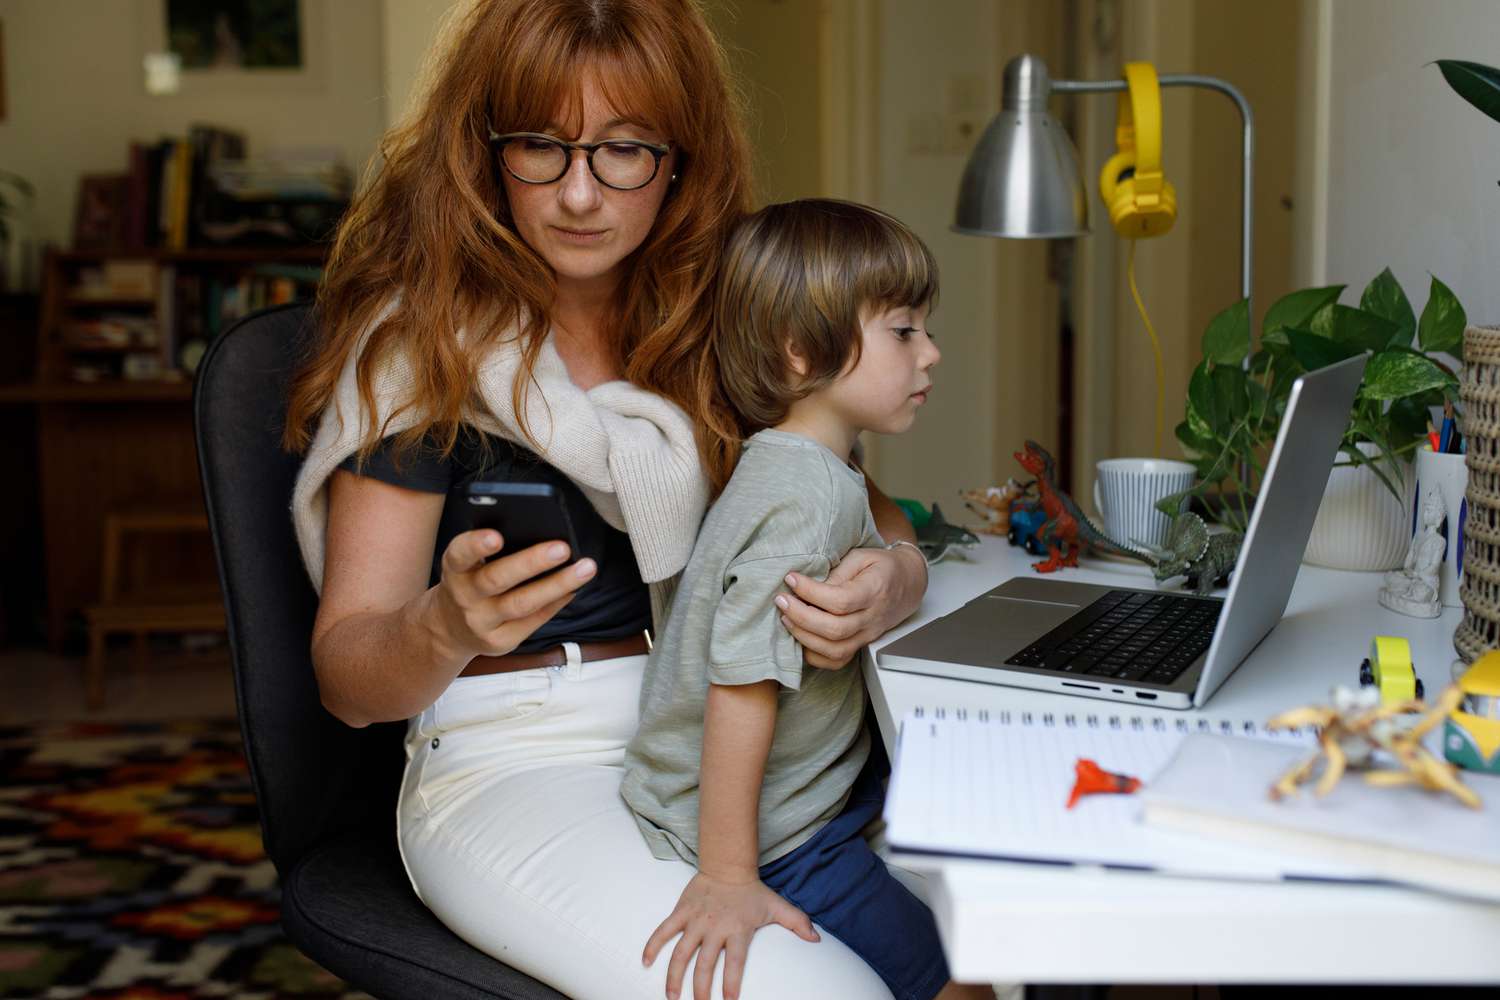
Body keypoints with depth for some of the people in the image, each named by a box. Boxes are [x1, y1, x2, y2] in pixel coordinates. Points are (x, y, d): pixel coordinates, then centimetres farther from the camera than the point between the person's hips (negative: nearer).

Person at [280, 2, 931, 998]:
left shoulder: (716, 321, 8)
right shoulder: (421, 341, -5)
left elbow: (878, 529, 10)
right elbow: (348, 678, -7)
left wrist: (887, 589, -15)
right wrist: (450, 626, -31)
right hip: (520, 764, -4)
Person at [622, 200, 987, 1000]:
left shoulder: (799, 467, 7)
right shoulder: (810, 497, -25)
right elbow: (742, 685, -29)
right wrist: (727, 878, -28)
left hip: (815, 788, 10)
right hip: (772, 841, -10)